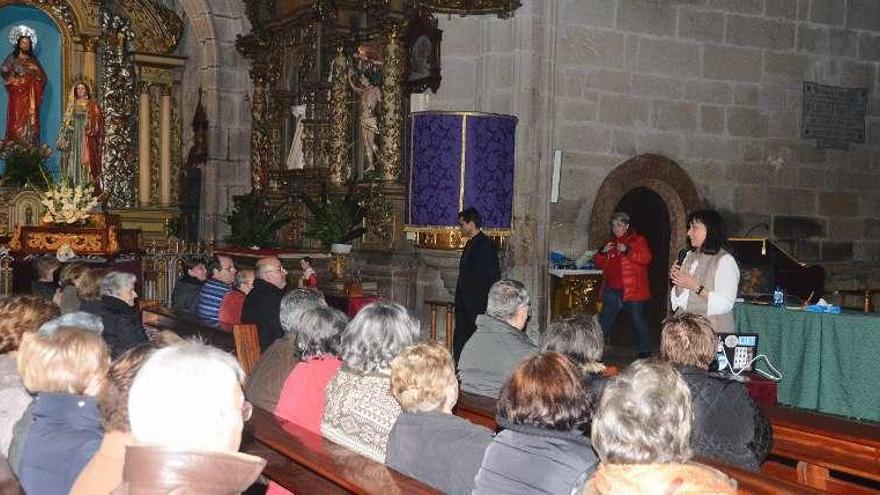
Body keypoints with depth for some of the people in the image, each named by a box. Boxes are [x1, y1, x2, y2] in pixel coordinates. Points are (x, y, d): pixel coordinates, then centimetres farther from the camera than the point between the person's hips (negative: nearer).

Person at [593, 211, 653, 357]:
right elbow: (599, 263, 19)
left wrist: (627, 250, -24)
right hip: (612, 289, 6)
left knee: (637, 319, -1)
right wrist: (603, 252, -2)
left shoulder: (638, 240, 2)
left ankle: (645, 351, 8)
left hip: (632, 289, -6)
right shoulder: (611, 242, 19)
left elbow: (646, 258, -14)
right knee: (605, 320, 8)